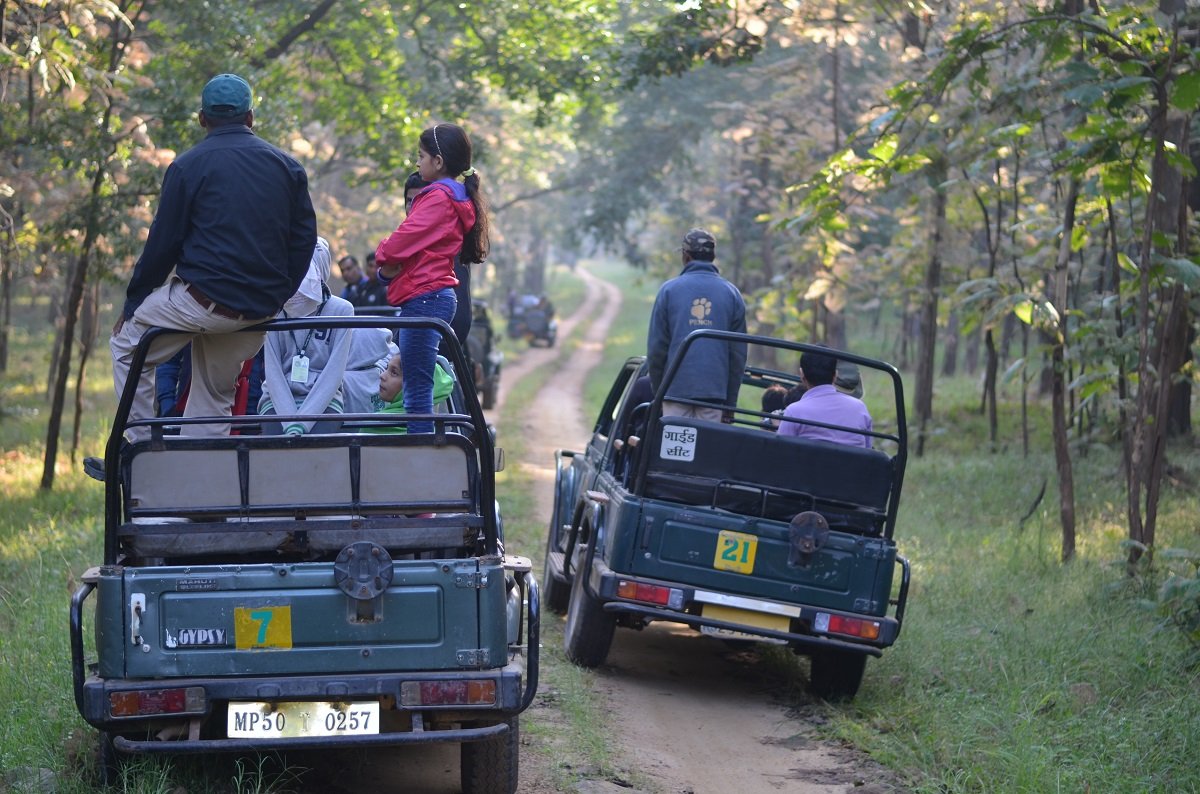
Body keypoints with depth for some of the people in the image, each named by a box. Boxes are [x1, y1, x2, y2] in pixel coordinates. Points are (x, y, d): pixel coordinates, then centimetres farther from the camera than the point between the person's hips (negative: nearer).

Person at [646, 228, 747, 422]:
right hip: (714, 391, 1)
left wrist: (657, 392, 13)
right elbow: (738, 353, 8)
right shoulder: (731, 294, 8)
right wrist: (730, 403, 12)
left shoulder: (669, 290, 2)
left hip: (676, 389, -1)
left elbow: (656, 348, 3)